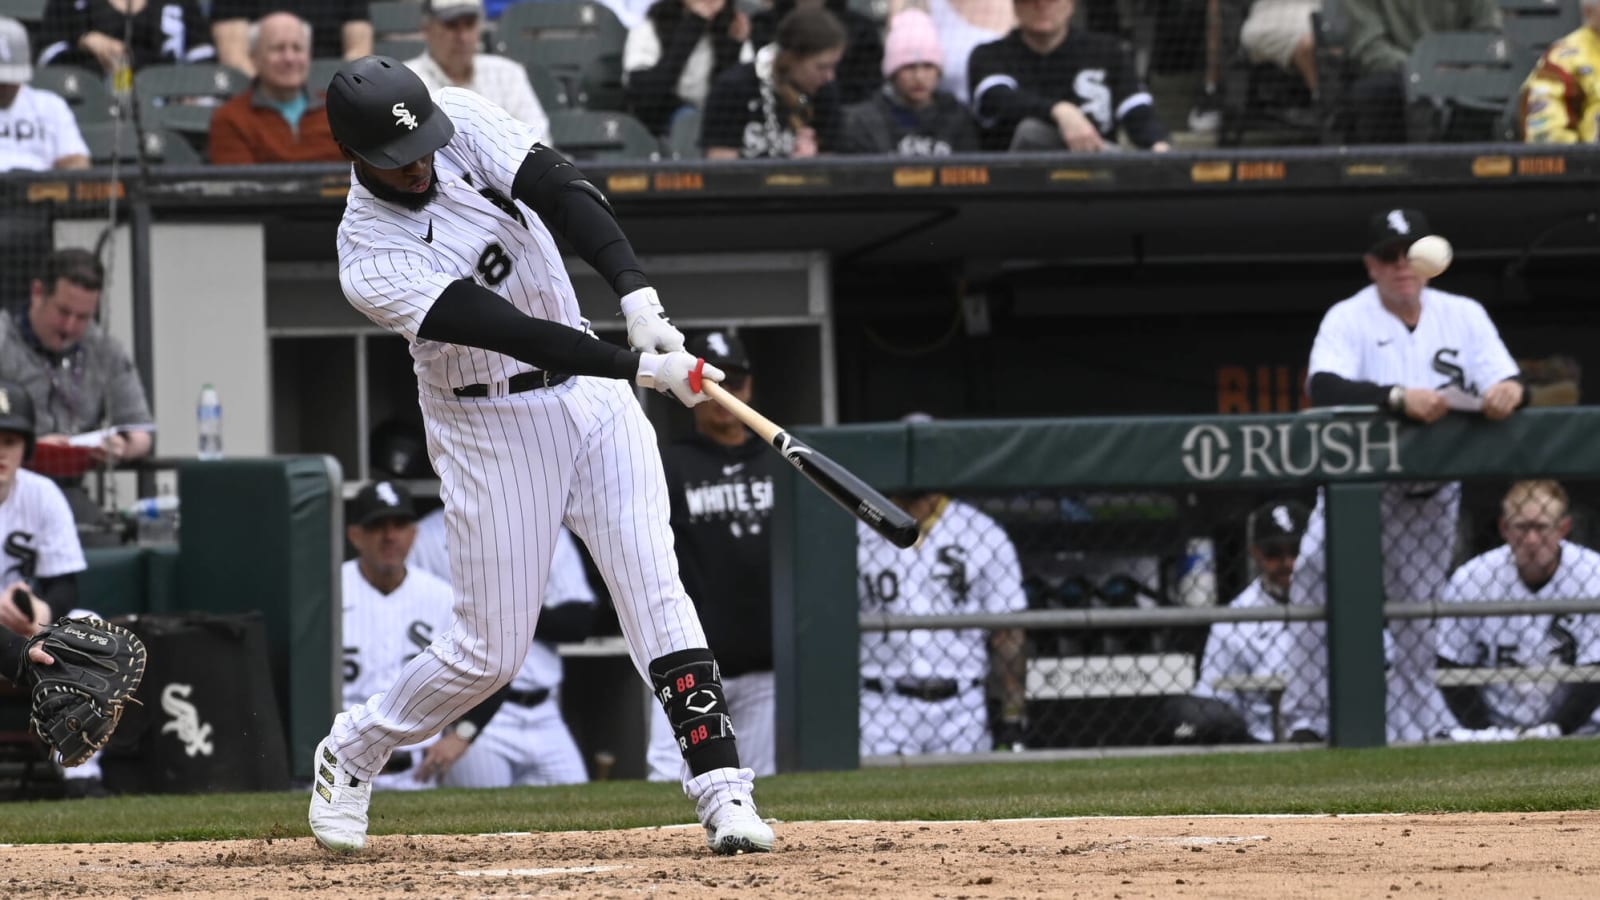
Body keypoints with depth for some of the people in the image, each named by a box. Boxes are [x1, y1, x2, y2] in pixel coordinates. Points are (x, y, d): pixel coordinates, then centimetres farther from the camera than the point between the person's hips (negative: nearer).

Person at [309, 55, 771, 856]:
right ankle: (350, 754, 26)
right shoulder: (371, 262, -22)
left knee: (653, 589, -9)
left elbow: (561, 189, -20)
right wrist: (640, 367, -33)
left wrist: (639, 299, -35)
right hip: (490, 424, -4)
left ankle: (722, 790, -13)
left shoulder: (462, 122, -8)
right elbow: (511, 331, -28)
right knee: (490, 652, 1)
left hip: (592, 395, 4)